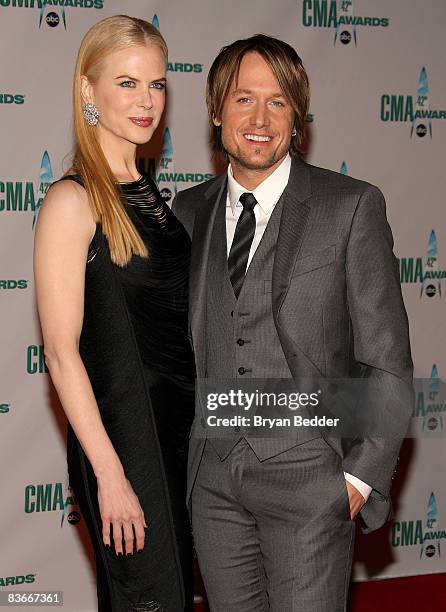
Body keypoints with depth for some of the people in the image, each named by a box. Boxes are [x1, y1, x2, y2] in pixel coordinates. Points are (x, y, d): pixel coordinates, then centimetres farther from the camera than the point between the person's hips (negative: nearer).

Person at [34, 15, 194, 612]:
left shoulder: (149, 194, 11)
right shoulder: (72, 201, -13)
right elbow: (61, 351, -16)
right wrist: (110, 473, -18)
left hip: (180, 429, 8)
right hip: (122, 439, -8)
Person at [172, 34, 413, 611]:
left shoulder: (351, 206, -5)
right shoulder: (189, 210, 8)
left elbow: (387, 361, -5)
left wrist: (362, 477, -9)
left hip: (308, 477, -4)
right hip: (211, 476, 4)